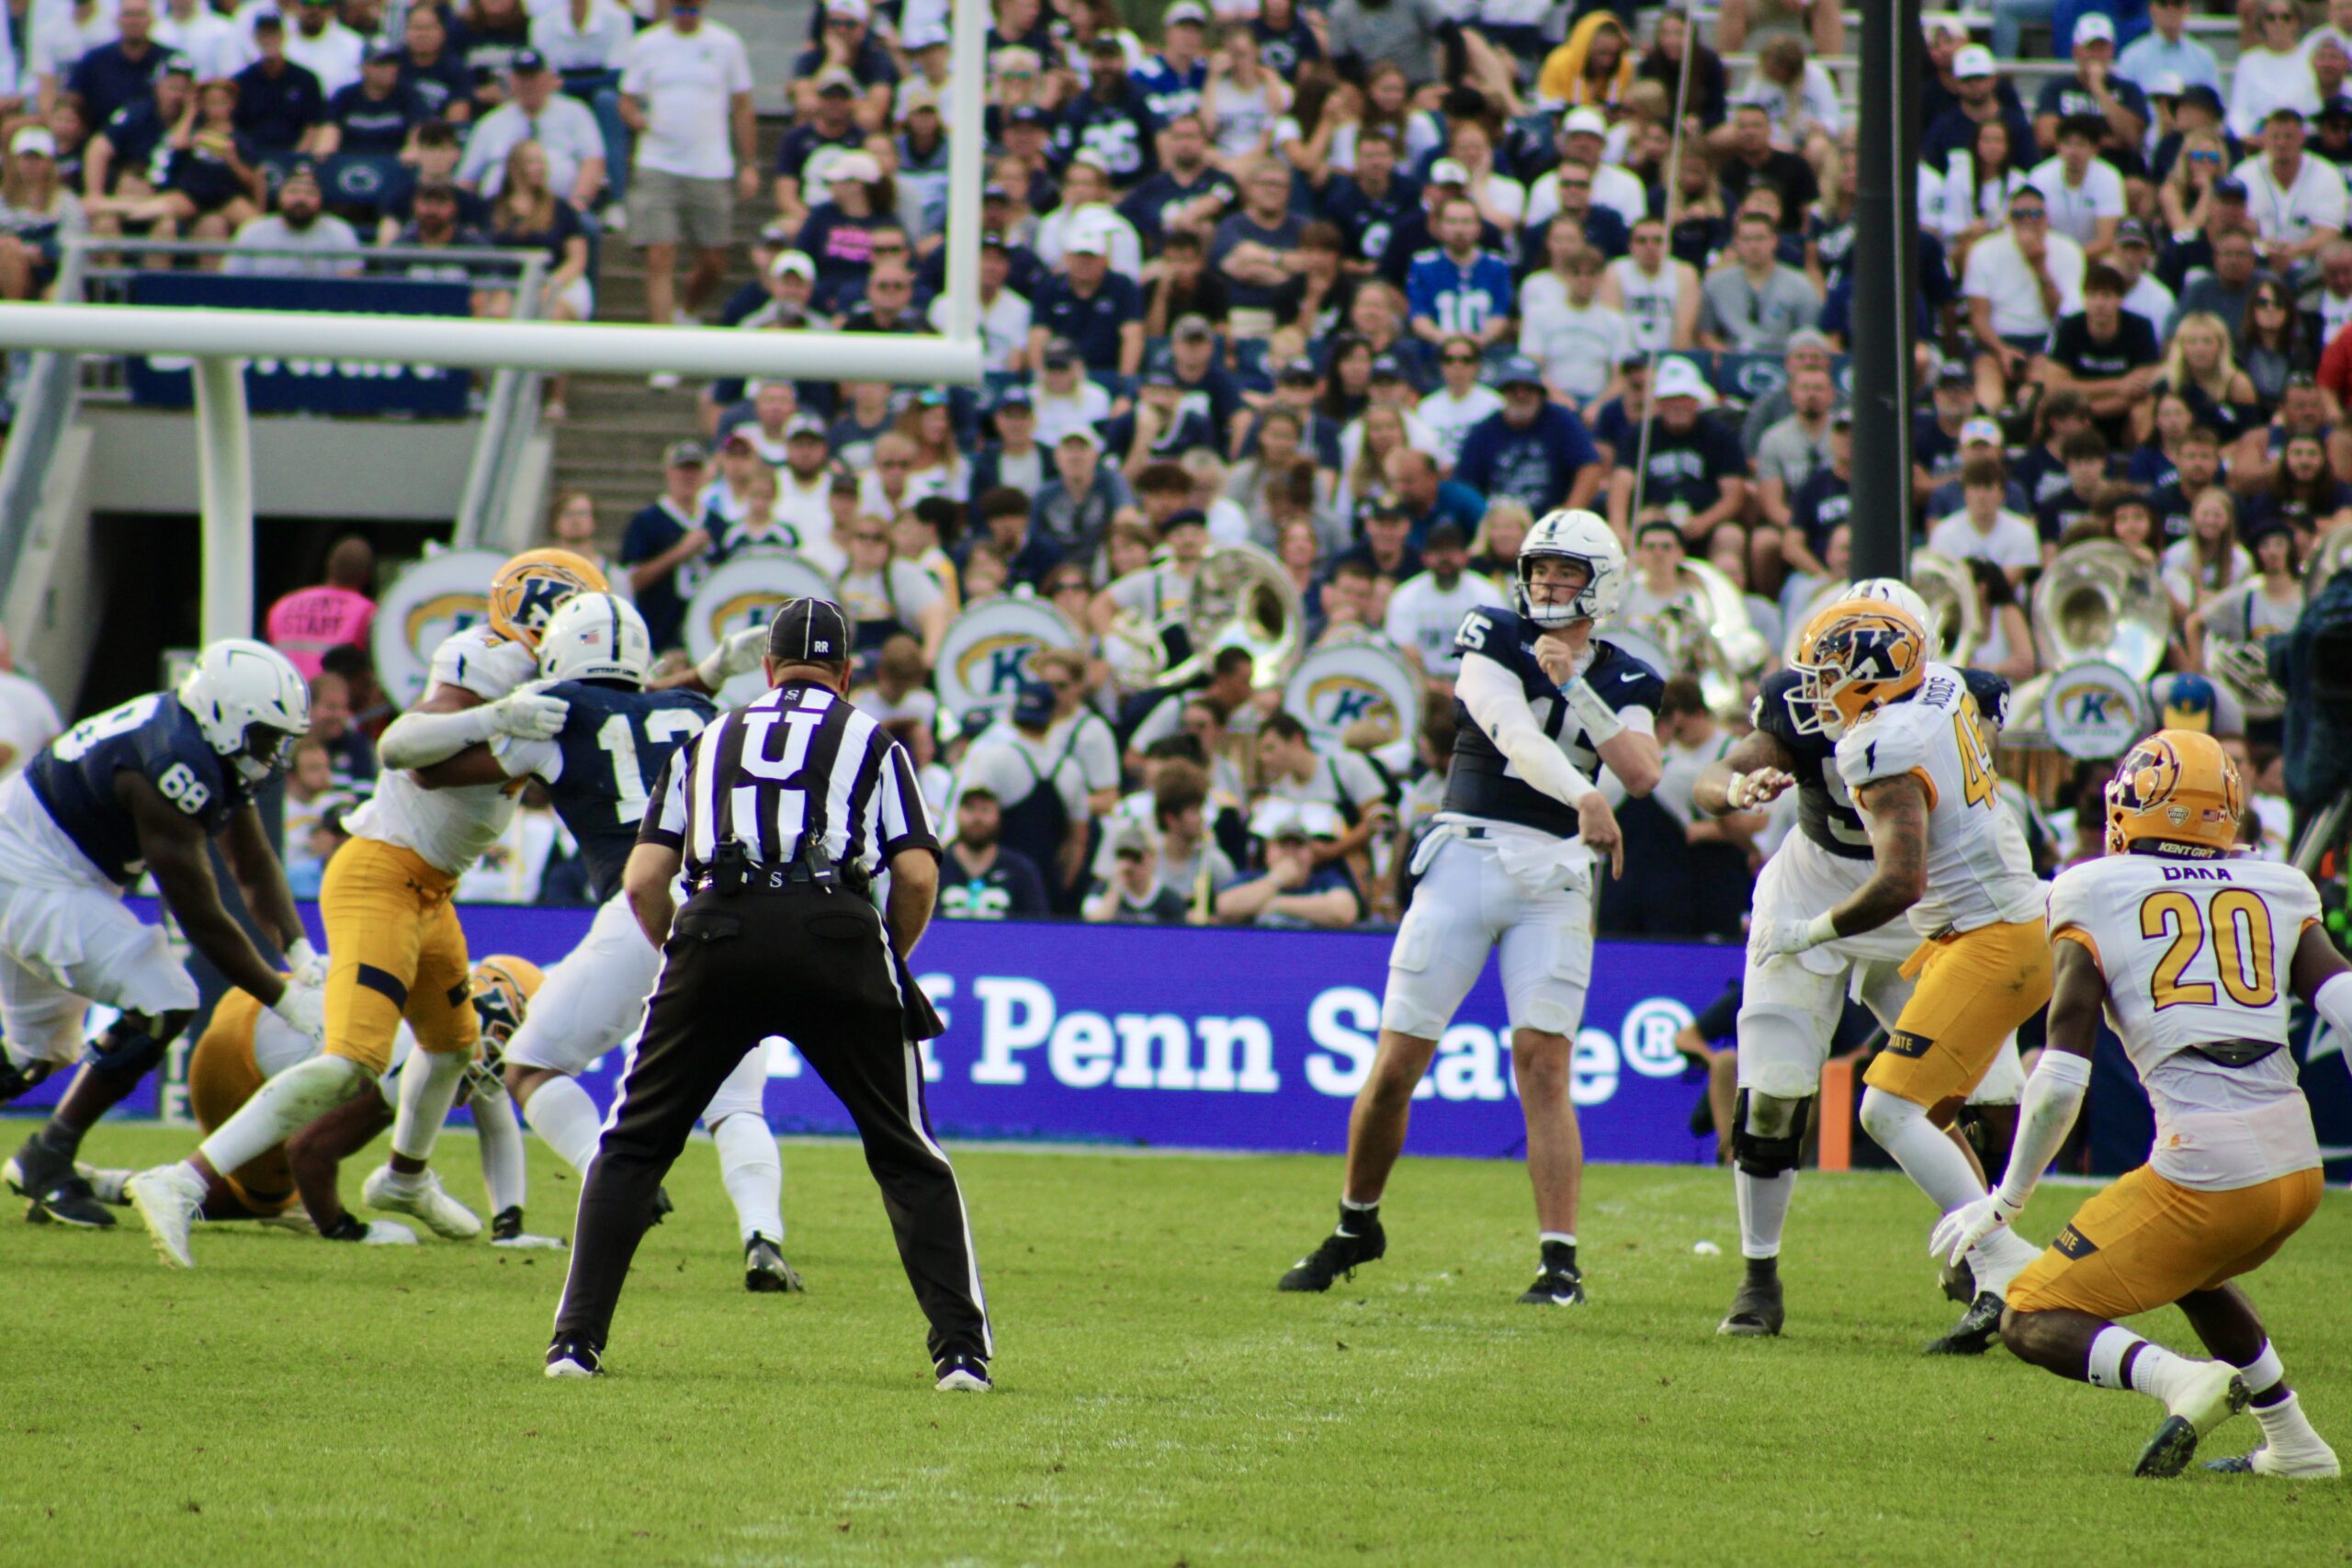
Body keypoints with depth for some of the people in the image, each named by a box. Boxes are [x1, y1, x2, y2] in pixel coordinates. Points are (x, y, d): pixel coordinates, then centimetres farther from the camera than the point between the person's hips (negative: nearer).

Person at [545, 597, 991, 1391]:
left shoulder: (711, 739, 25)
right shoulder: (872, 741, 20)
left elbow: (643, 881, 16)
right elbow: (918, 874, 7)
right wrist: (889, 963, 23)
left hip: (715, 934, 1)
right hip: (836, 931, -1)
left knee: (634, 1144, 13)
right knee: (908, 1155, 9)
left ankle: (577, 1339, 3)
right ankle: (961, 1350, -1)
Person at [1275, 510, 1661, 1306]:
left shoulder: (1622, 681, 10)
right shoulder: (1493, 641, 1)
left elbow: (1642, 773, -8)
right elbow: (1513, 733, -16)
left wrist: (1574, 684, -12)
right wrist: (1583, 795, -31)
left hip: (1555, 878, 1)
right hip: (1467, 854, -1)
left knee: (1542, 1062, -12)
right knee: (1396, 1065, 0)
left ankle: (1560, 1258, -10)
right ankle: (1356, 1225, 21)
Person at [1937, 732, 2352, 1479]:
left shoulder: (2095, 900, 4)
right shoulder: (2279, 894, 15)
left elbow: (2059, 1082, -1)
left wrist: (2005, 1202, 10)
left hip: (2203, 1166, -5)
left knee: (2032, 1321, 7)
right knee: (2190, 1267, 36)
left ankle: (2179, 1378, -19)